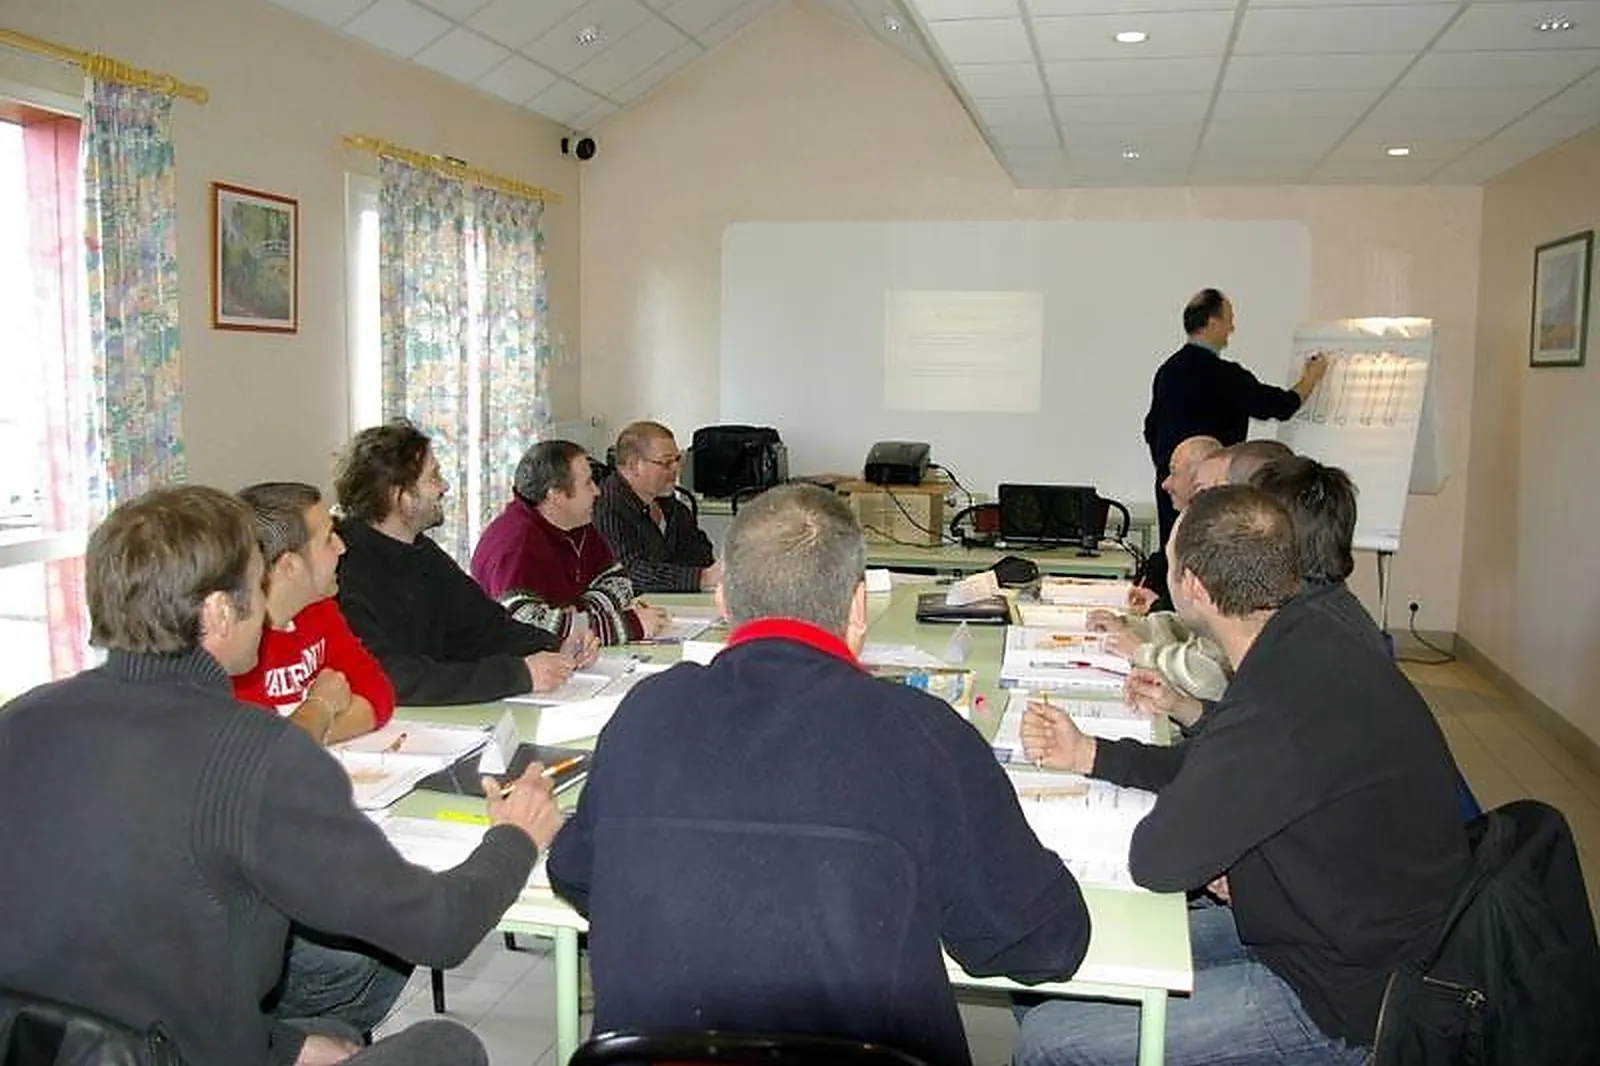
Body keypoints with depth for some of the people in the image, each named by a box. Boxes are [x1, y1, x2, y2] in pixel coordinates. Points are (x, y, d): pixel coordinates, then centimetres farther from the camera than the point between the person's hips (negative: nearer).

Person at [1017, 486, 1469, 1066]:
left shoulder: (1282, 706, -33)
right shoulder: (1310, 643, -1)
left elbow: (1157, 861, -25)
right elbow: (1215, 767, 13)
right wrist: (1088, 754, 9)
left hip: (1344, 1002, -9)